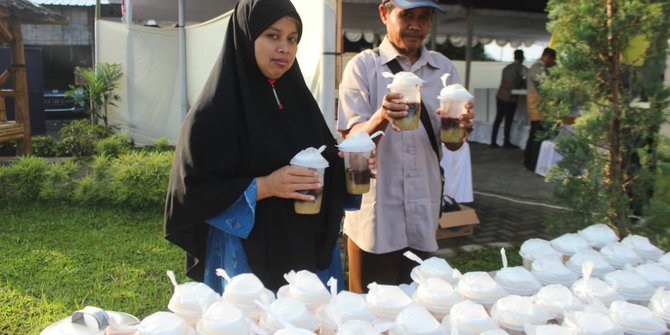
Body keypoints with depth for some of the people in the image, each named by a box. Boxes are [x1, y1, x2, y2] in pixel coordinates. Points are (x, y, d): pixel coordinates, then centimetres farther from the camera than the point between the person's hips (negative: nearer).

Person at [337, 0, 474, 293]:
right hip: (374, 215, -3)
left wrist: (459, 126, -16)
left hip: (424, 213, 4)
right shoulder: (363, 66, -3)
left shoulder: (444, 69, 8)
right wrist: (381, 118, -32)